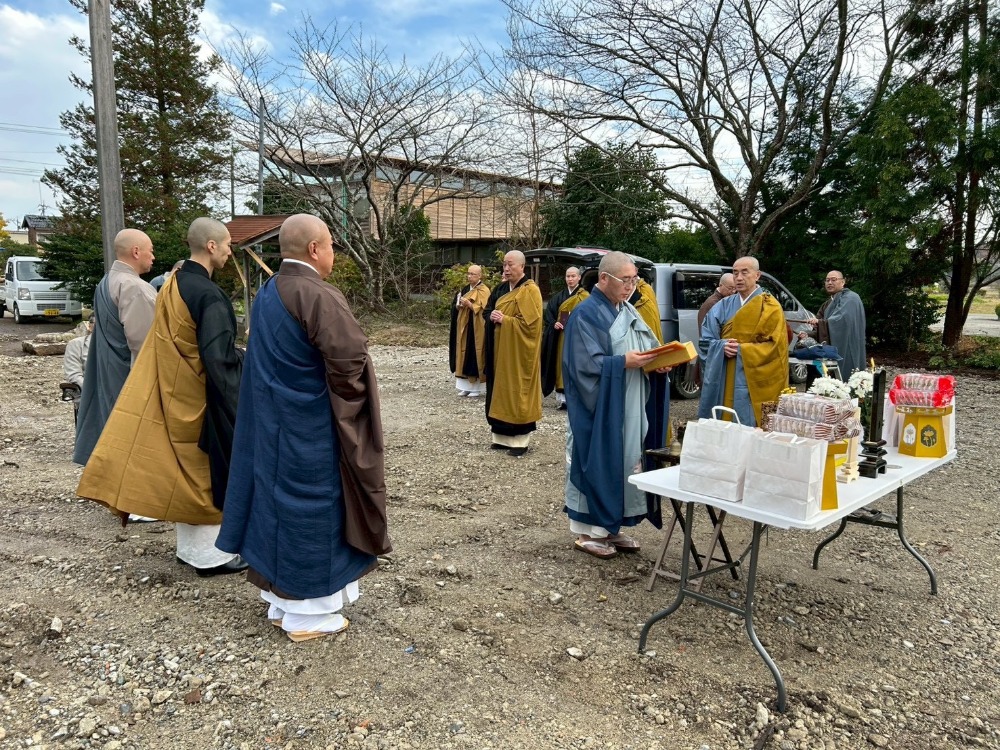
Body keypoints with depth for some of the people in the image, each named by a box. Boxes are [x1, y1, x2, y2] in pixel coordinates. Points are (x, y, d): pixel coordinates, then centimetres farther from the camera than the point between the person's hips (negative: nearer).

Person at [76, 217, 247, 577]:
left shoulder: (171, 285, 6)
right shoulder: (209, 295, -21)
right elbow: (217, 358, -25)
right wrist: (238, 407, -18)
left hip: (172, 393, 8)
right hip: (200, 397, -8)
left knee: (184, 470, 17)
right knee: (206, 471, 4)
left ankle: (189, 546, 29)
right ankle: (210, 554, 15)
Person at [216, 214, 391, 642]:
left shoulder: (266, 294, 8)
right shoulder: (318, 296, -21)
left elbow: (265, 361, 14)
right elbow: (349, 360, -27)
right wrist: (350, 402, -10)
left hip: (272, 422, 9)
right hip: (312, 429, -9)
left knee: (280, 500, 16)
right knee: (311, 507, 3)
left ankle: (280, 599, 30)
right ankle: (308, 613, 16)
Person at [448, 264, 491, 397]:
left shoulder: (484, 291, -8)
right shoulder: (465, 289, 14)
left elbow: (482, 310, -16)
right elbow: (456, 308, 14)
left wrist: (469, 304, -25)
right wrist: (459, 305, -8)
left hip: (477, 329, -7)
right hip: (464, 327, 7)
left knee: (475, 355, -4)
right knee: (464, 355, 7)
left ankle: (477, 387, 4)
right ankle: (466, 385, 13)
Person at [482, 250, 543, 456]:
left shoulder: (530, 290, -12)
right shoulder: (501, 288, 12)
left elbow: (530, 322, -19)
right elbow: (486, 311, 16)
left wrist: (504, 320, -18)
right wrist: (492, 316, -7)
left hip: (518, 351, -8)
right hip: (500, 348, 8)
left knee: (516, 391, -4)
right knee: (501, 389, 10)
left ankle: (520, 439, 4)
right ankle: (503, 435, 19)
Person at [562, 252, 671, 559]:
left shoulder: (629, 311, 14)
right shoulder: (586, 314, -13)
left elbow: (649, 346, 16)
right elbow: (585, 364, -19)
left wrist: (658, 361, -6)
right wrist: (624, 362, -25)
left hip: (630, 408, 8)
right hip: (599, 409, -8)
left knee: (625, 462, 11)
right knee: (596, 464, 0)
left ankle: (611, 526, 24)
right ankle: (587, 531, 13)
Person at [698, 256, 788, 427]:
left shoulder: (770, 307, -1)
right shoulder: (723, 306, 10)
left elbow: (775, 346, -9)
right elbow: (705, 341, 6)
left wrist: (741, 349, -16)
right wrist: (722, 346, -14)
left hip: (752, 383, -4)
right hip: (723, 381, 4)